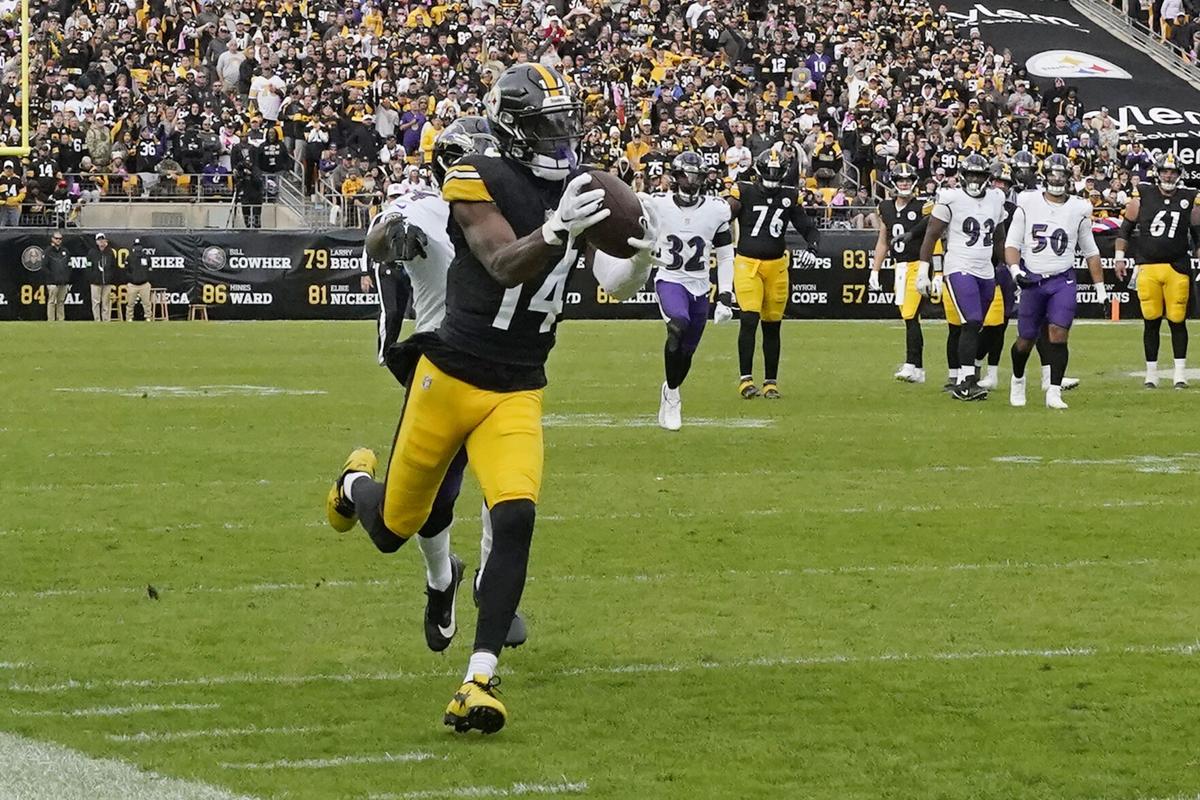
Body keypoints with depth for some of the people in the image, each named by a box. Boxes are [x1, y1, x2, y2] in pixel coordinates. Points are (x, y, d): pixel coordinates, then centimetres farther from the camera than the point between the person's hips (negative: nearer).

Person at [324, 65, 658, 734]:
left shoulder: (581, 193, 3)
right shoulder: (480, 183, -12)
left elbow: (619, 286, -7)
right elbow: (504, 265, -26)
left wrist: (643, 256, -30)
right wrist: (557, 231, -44)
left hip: (517, 395, 3)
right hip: (450, 377, -3)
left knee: (516, 519, -20)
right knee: (395, 526, 12)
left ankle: (480, 680, -15)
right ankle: (358, 481, 52)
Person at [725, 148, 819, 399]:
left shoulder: (790, 196, 6)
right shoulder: (743, 191, -3)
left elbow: (808, 228, 11)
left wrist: (811, 248, -6)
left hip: (776, 266, 3)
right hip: (747, 264, -3)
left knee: (772, 326, 6)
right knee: (749, 320, -15)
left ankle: (771, 382, 15)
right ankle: (745, 379, -9)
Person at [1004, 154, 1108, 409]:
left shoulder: (1078, 210, 3)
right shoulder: (1028, 204, 1)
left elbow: (1090, 251, 13)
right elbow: (1012, 243, 2)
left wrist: (1100, 287, 11)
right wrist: (1015, 270, -16)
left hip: (1063, 282, 0)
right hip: (1032, 280, 0)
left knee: (1058, 335, -16)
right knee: (1026, 340, 6)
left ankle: (1054, 392, -11)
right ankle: (1017, 379, 34)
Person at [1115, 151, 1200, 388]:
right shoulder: (1142, 197, 2)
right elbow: (1125, 227, 11)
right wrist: (1119, 256, 5)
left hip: (1177, 268, 0)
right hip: (1147, 268, 0)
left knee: (1177, 320, -2)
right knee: (1151, 321, 2)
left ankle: (1180, 371, 5)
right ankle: (1151, 372, 11)